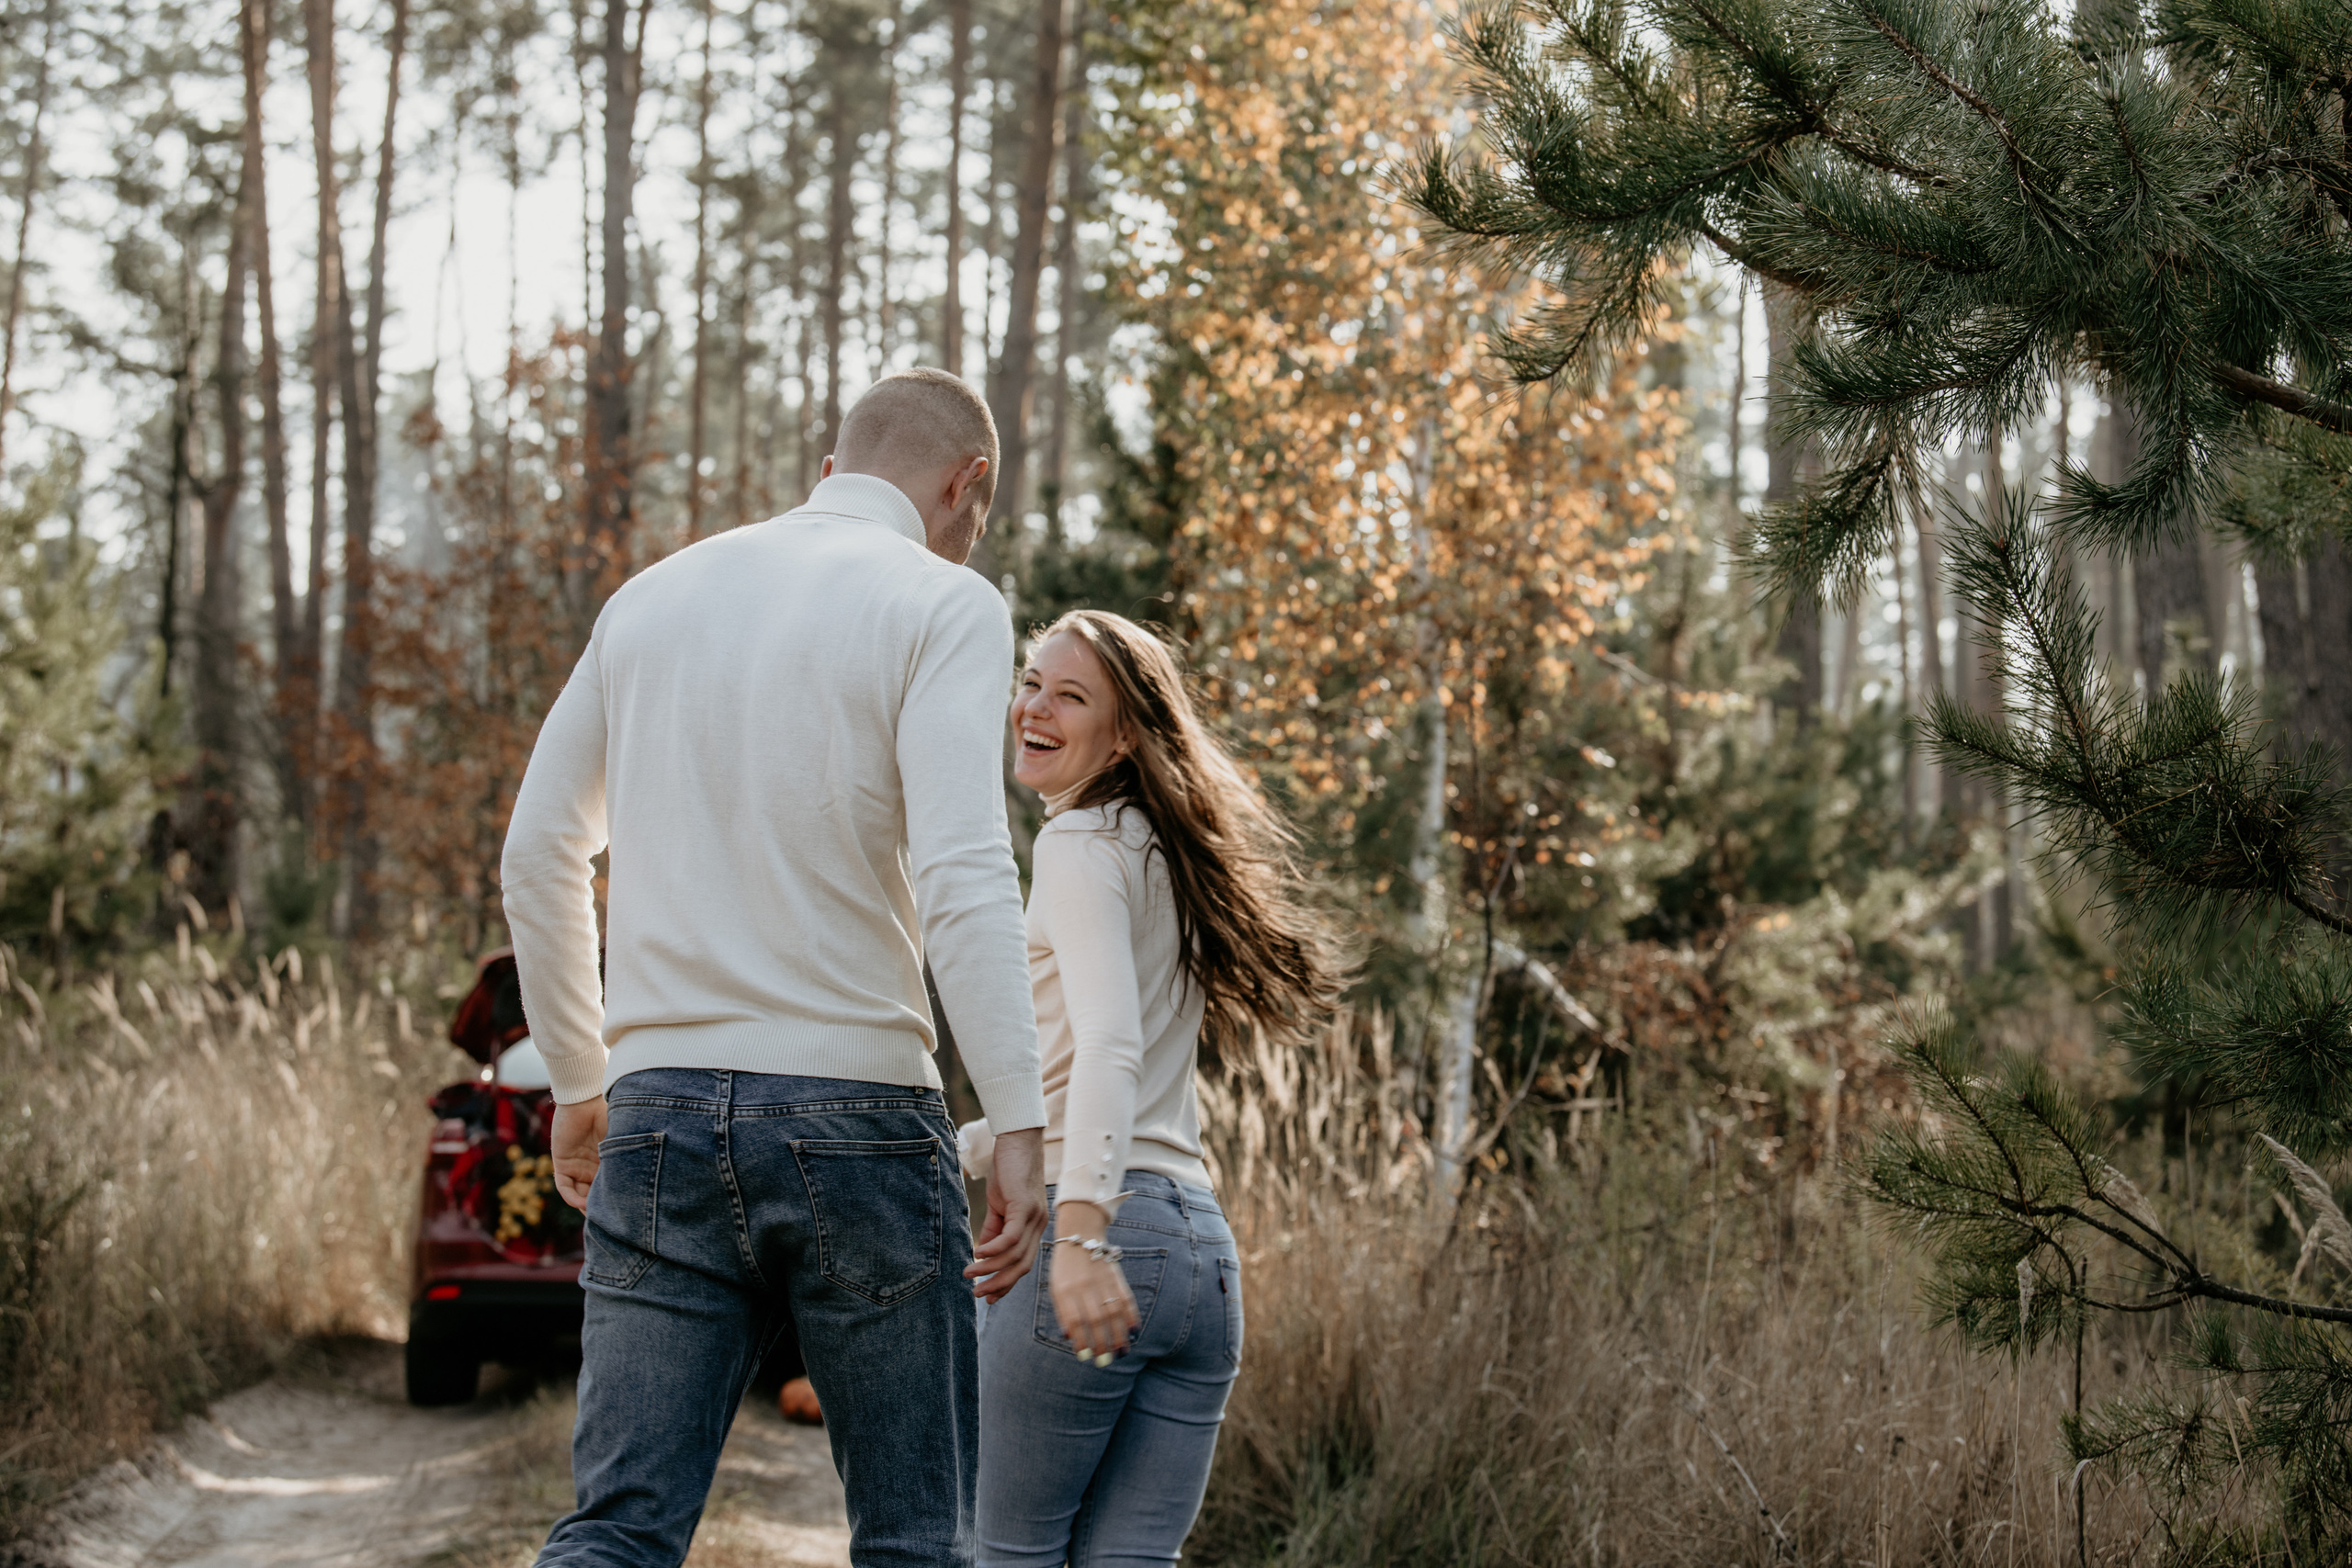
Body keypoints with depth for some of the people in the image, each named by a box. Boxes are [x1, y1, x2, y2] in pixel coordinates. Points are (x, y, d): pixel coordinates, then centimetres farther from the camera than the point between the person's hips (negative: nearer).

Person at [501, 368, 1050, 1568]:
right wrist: (1021, 1128, -18)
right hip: (853, 1109, -4)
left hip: (659, 1109, 5)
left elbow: (537, 857, 17)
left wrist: (580, 1083, 26)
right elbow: (961, 873, -16)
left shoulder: (653, 597, 15)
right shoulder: (940, 605, -2)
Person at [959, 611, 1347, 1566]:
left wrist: (1079, 1235, -30)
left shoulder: (1080, 844, -5)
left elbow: (1108, 1045, -20)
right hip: (1202, 1241, 8)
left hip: (1106, 1228, -8)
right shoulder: (1165, 857, 21)